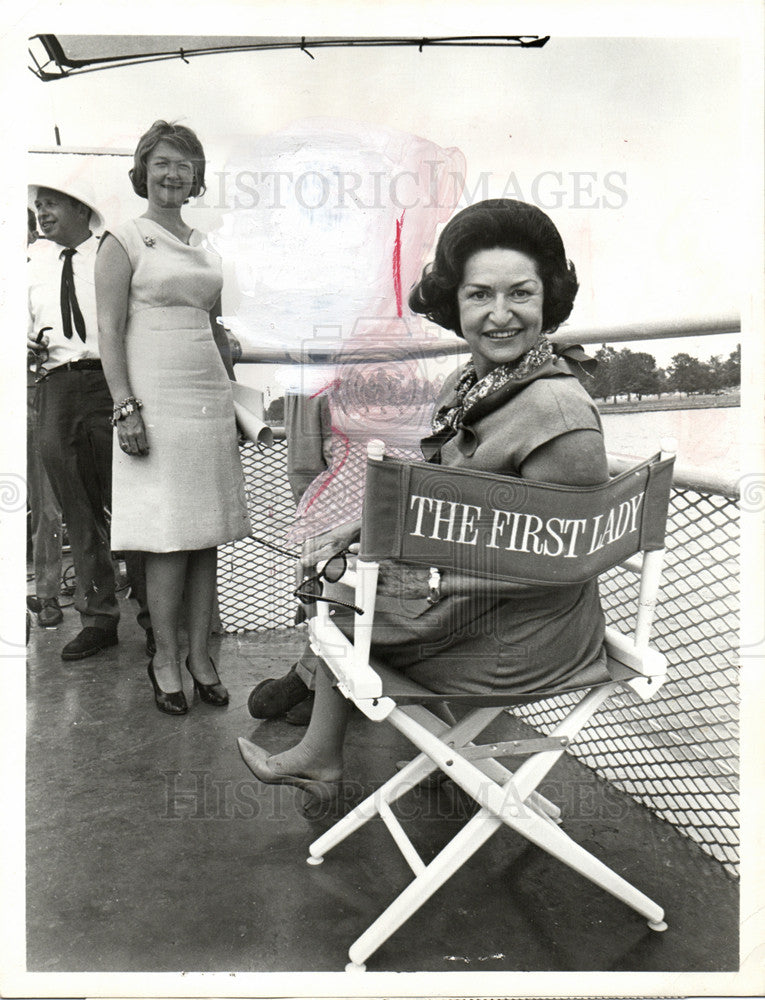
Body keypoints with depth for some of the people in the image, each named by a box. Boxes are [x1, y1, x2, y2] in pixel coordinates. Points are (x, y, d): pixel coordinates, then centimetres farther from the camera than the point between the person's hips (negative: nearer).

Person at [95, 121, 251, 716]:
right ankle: (166, 657, 12)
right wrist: (126, 409, -15)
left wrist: (234, 395, 17)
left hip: (210, 399, 6)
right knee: (168, 538, -3)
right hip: (155, 402, -5)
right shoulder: (124, 242, 1)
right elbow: (110, 332, -6)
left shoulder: (205, 247, 18)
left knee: (207, 534, 6)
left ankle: (200, 652, 18)